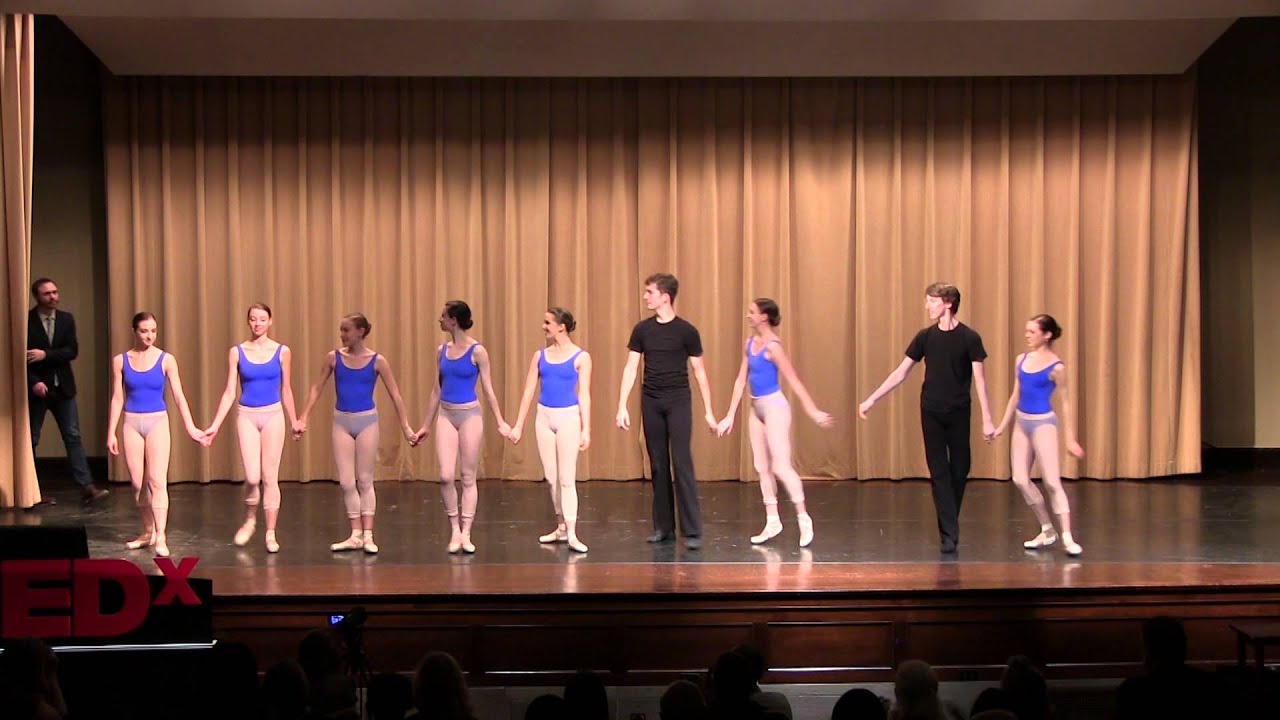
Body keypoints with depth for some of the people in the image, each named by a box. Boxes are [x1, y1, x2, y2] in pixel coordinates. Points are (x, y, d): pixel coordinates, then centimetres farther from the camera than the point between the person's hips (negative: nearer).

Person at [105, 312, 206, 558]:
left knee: (157, 480, -11)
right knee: (137, 483, 6)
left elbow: (179, 395, -1)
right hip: (131, 423, 2)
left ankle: (161, 537, -15)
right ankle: (148, 532, 21)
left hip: (157, 422, -2)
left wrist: (191, 428, -7)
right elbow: (117, 399, 6)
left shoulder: (166, 360, -2)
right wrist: (111, 433, 3)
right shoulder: (120, 361, 2)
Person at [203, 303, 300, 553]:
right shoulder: (237, 352, 1)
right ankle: (249, 519, 20)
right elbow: (229, 392, 2)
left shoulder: (282, 352, 1)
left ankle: (270, 533, 9)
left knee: (270, 477, 0)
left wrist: (295, 422, 14)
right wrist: (215, 425, -2)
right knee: (252, 477, -8)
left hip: (273, 416, 0)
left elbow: (286, 390, 10)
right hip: (247, 416, 0)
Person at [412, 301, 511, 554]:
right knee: (446, 476, -7)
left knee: (468, 477, 3)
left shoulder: (477, 351, -8)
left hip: (470, 415, -4)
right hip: (446, 415, 4)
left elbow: (488, 390, -4)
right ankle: (454, 530, 7)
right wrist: (426, 425, 14)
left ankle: (465, 534, 10)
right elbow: (437, 390, 13)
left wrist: (500, 422, -6)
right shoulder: (442, 350, 6)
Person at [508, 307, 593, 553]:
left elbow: (584, 395, -5)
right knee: (551, 478, 9)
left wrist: (586, 429, -9)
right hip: (544, 417, 4)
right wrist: (518, 425, 5)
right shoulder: (540, 356, 6)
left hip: (568, 418, -4)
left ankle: (571, 533, -9)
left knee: (566, 479, -8)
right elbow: (528, 391, 7)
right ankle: (561, 527, 20)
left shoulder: (581, 357, -5)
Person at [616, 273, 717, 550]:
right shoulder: (642, 329, 4)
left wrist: (709, 411, -1)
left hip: (678, 402, -3)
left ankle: (692, 531, -8)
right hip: (651, 402, 3)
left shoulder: (686, 330, -4)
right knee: (658, 465, 7)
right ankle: (663, 526, 15)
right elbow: (630, 368, 5)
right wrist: (622, 406, -3)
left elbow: (699, 371, 1)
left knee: (682, 464, -9)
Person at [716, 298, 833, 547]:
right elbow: (741, 380, 10)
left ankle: (803, 518, 3)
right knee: (762, 467, 10)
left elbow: (793, 380, -17)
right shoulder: (750, 342, 7)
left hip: (774, 407, -8)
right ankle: (772, 522, 17)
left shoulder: (773, 346, -16)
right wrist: (730, 416, 10)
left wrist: (812, 411, -19)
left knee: (780, 466, -8)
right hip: (757, 408, 8)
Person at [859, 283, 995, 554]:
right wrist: (872, 399, 2)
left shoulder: (969, 338, -7)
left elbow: (979, 379, -7)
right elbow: (900, 373, 6)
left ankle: (950, 525, 24)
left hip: (958, 412, -2)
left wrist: (987, 419, -12)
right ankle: (949, 534, -4)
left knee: (959, 471, 6)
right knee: (939, 473, -3)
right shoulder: (925, 336, 2)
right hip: (931, 412, 2)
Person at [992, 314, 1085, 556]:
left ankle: (1067, 538, -7)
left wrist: (1070, 438, -5)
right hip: (1022, 421, 6)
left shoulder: (1056, 367, -10)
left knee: (1052, 481, -10)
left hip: (1043, 423, -6)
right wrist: (1002, 426, 16)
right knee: (1021, 480, 4)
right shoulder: (1021, 360, 6)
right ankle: (1047, 530, 18)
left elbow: (1065, 402, -5)